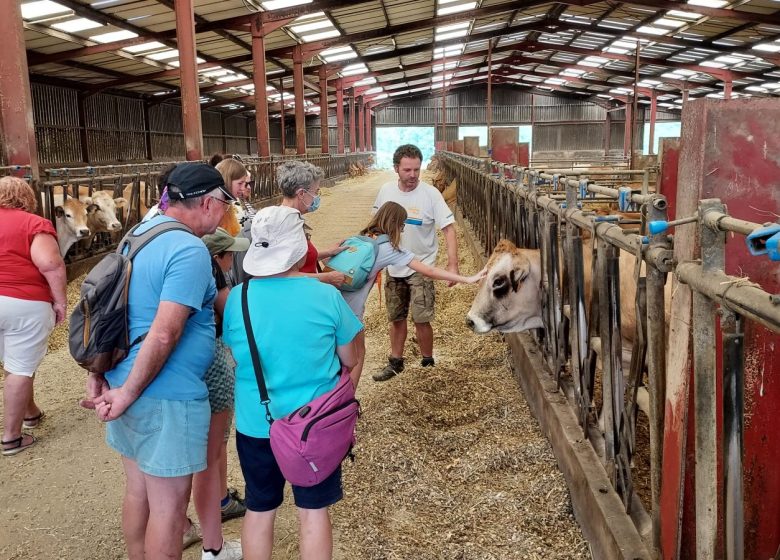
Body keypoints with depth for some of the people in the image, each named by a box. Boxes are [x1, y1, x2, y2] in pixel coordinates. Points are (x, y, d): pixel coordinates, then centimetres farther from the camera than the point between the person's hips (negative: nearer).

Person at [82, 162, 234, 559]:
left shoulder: (139, 234, 9)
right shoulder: (190, 250, -19)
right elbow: (164, 334, -25)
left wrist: (98, 375, 12)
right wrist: (129, 394, -16)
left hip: (126, 383, 9)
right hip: (166, 397, -9)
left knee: (138, 491, 22)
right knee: (169, 506, 6)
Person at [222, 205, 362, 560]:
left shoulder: (237, 298, -11)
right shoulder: (327, 296, -15)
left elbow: (236, 358, 5)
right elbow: (350, 361, -3)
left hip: (255, 423, 2)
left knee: (259, 510, 18)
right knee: (314, 511, 14)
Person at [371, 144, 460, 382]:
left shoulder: (430, 194, -17)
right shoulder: (386, 191, -5)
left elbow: (449, 229, -19)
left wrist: (452, 265, -27)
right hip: (394, 267, 4)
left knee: (421, 320, -5)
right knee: (396, 318, 16)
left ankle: (428, 363, 17)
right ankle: (395, 362, 33)